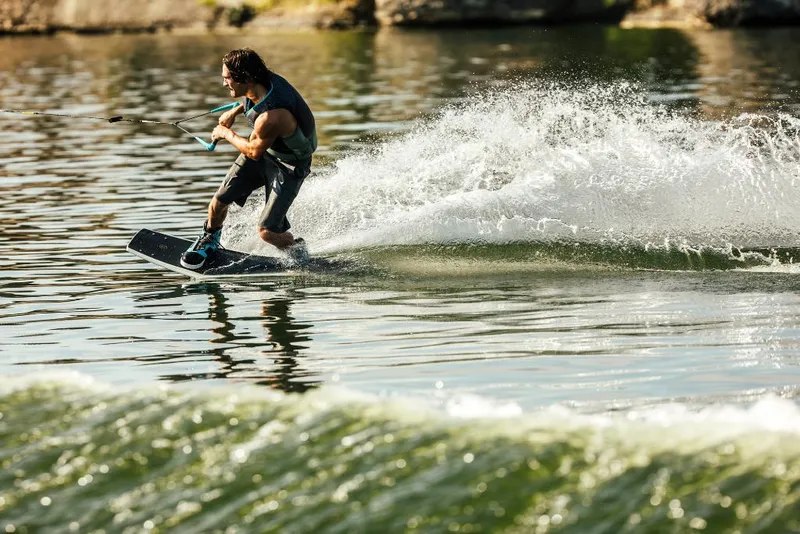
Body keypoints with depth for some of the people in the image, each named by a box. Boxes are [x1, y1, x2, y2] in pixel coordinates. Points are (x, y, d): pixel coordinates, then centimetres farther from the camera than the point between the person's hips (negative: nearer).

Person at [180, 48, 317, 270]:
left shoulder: (271, 117, -41)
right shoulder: (264, 80, -20)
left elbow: (253, 151, -22)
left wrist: (226, 133, -7)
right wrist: (236, 111, 9)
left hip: (288, 166, -7)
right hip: (264, 148, 7)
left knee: (267, 231, -10)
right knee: (219, 201, 2)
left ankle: (298, 251, 20)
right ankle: (209, 239, 31)